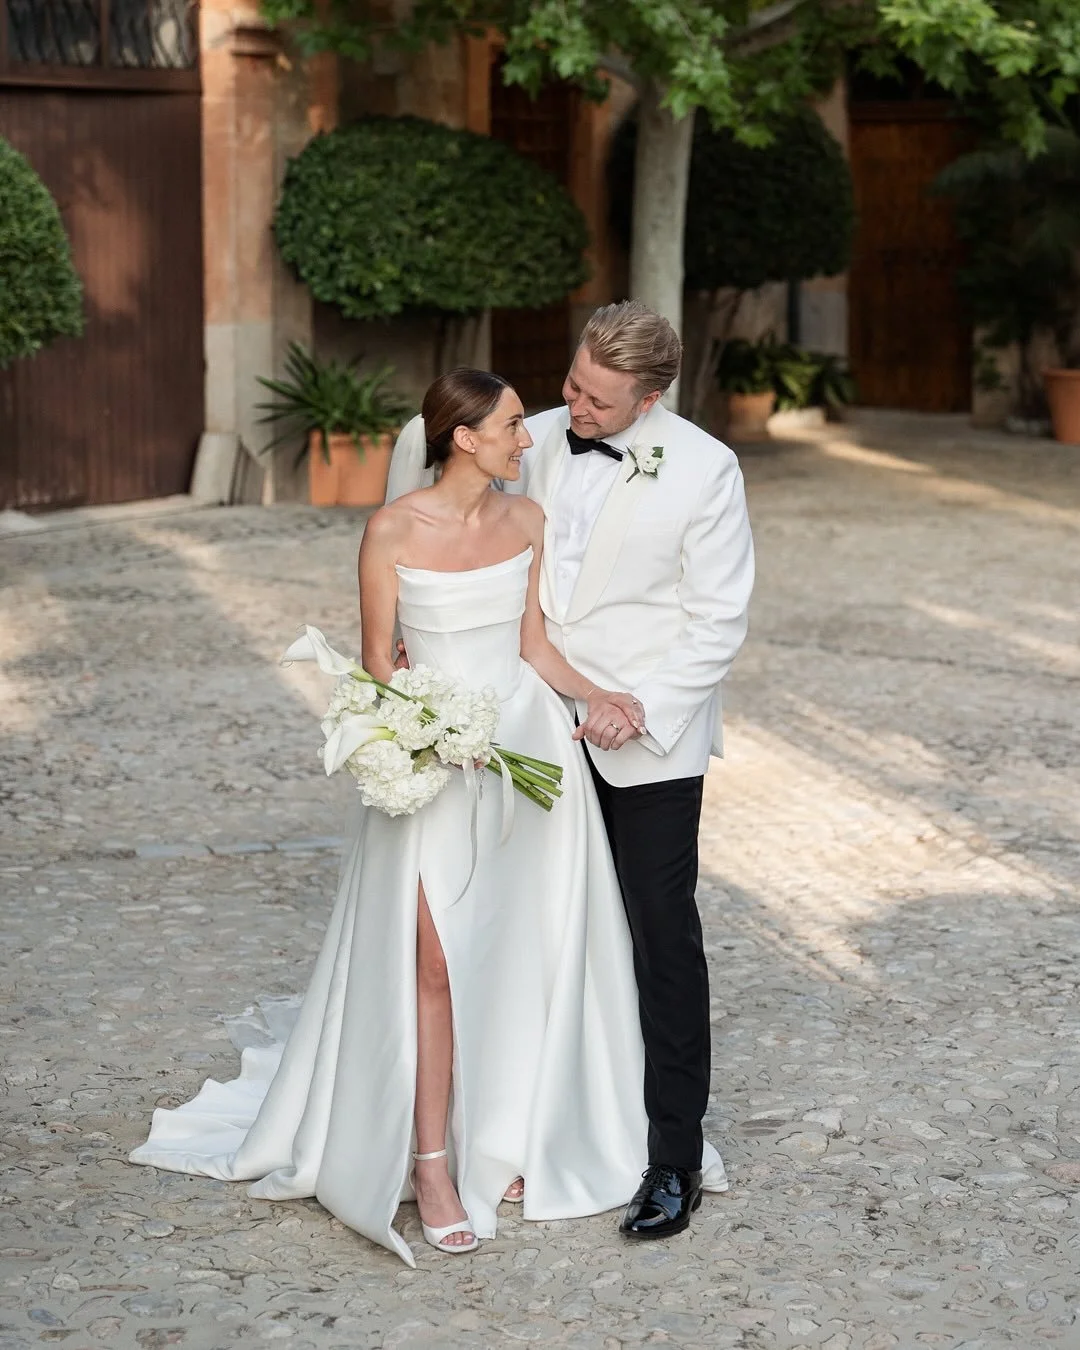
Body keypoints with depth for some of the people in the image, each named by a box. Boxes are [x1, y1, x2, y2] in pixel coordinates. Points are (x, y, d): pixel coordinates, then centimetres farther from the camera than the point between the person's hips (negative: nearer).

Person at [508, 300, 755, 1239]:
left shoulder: (704, 471, -11)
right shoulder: (533, 444, 1)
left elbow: (719, 621, -8)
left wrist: (640, 709, -16)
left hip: (651, 741, -4)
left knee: (663, 942, -1)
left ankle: (674, 1159, 7)